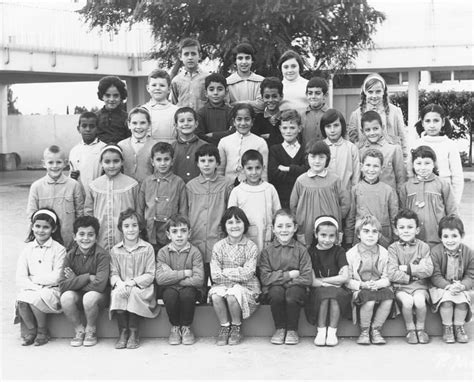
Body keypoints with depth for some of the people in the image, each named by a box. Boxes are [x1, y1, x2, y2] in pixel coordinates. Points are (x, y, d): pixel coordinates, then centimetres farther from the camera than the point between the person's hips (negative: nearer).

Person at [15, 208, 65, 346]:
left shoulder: (59, 249, -1)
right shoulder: (27, 249, 9)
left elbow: (56, 278, -10)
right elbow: (20, 278, 1)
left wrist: (32, 279, -7)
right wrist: (35, 287, -16)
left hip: (52, 291, -3)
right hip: (30, 289, 3)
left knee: (35, 299, -32)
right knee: (21, 299, -29)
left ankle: (42, 332, -5)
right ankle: (29, 331, -4)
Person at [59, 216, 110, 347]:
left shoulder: (102, 255, -15)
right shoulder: (70, 255, -5)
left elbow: (99, 284, -26)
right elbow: (63, 286, -14)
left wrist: (75, 281, -15)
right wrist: (88, 277, -21)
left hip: (99, 296, -3)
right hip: (77, 296, 3)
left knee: (90, 297, -35)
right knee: (66, 297, -29)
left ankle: (91, 330, -5)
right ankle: (79, 330, -3)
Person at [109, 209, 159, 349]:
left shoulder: (147, 248, 1)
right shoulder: (115, 250, 8)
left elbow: (150, 274, -4)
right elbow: (113, 272, 3)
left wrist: (133, 281, -18)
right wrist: (118, 282, -20)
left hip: (141, 288, -2)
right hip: (121, 286, 2)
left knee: (134, 293, -34)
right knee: (116, 293, -31)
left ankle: (133, 333, -19)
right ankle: (123, 332, -20)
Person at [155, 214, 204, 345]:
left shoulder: (194, 252, -6)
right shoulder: (163, 252, -3)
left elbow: (199, 279, -17)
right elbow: (160, 279, -15)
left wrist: (172, 277, -17)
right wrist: (184, 273, -18)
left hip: (189, 288, -1)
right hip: (170, 289, 1)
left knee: (187, 294, -33)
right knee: (170, 294, -31)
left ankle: (186, 327, -7)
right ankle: (175, 327, -5)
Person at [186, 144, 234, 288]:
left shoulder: (226, 185, 4)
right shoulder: (190, 186, 9)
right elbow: (185, 212, 13)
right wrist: (186, 232, 7)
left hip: (218, 243, -2)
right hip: (196, 242, 2)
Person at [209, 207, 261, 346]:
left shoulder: (251, 247, -2)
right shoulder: (218, 246, 2)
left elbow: (247, 273, -14)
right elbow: (215, 275, -6)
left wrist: (225, 272, -10)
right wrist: (238, 275, -12)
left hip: (246, 287, -2)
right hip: (224, 286, 2)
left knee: (232, 295, -33)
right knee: (215, 295, -30)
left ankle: (236, 328, -6)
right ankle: (224, 326, -7)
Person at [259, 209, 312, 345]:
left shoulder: (301, 250, 2)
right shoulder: (267, 251, 4)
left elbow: (306, 278, -6)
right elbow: (265, 278, -6)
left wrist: (282, 279, -13)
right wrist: (289, 275, -12)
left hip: (295, 286, 0)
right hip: (274, 288, 1)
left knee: (292, 296, -32)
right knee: (276, 293, -32)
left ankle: (292, 330, -7)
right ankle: (280, 329, -9)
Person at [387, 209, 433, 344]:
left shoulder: (423, 247, 4)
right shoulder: (393, 248, 0)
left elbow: (428, 270, -9)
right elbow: (392, 274, -9)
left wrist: (407, 268, -11)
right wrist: (410, 277, -11)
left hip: (419, 285, 1)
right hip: (400, 287, -1)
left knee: (419, 300, -30)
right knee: (407, 301, -31)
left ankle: (420, 328, -3)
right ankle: (410, 329, -5)